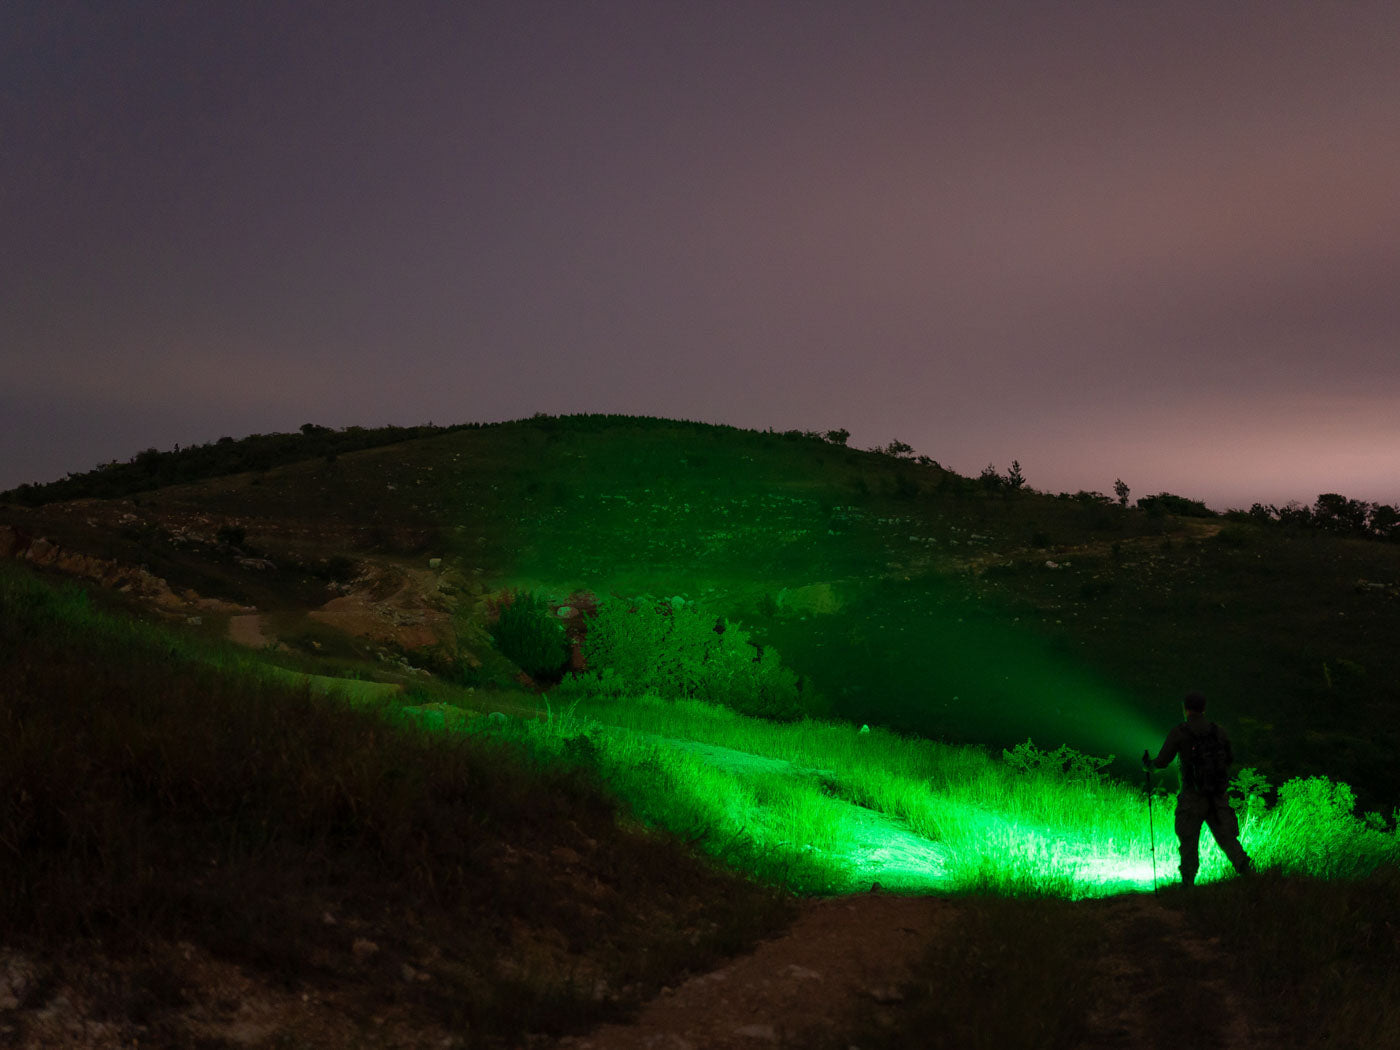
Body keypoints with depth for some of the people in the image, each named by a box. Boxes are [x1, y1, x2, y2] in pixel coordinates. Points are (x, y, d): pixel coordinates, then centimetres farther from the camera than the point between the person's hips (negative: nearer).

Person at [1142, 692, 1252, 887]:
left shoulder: (1179, 732, -8)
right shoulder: (1218, 731, 3)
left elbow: (1162, 762, -6)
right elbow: (1230, 758, 17)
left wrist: (1148, 763, 15)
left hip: (1193, 797, -3)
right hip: (1219, 797, 3)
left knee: (1189, 842, 9)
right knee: (1227, 838, 6)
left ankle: (1187, 884, 11)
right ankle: (1245, 869, -13)